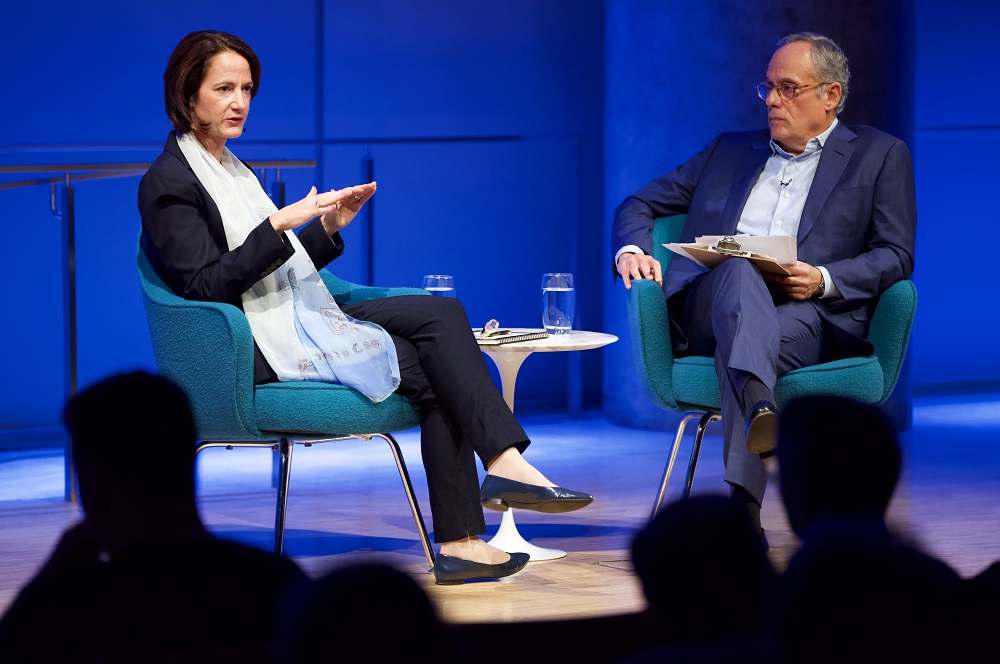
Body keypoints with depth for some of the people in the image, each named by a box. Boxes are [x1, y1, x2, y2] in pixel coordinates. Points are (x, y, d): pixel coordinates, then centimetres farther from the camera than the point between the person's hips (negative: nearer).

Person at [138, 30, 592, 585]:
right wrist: (279, 225, -23)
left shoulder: (229, 169, 21)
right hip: (262, 351, -9)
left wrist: (328, 227, 6)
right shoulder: (167, 184, -8)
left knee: (443, 313, -12)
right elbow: (205, 286, -18)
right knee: (431, 370, -17)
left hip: (302, 322, 9)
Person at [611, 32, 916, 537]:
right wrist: (632, 250, 6)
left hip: (812, 314, -2)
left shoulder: (879, 155, 20)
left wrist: (823, 280, -12)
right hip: (709, 312, 2)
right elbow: (639, 205, 31)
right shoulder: (729, 150, 31)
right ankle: (758, 410, -67)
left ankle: (741, 507, -58)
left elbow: (895, 256, 7)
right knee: (741, 270, -37)